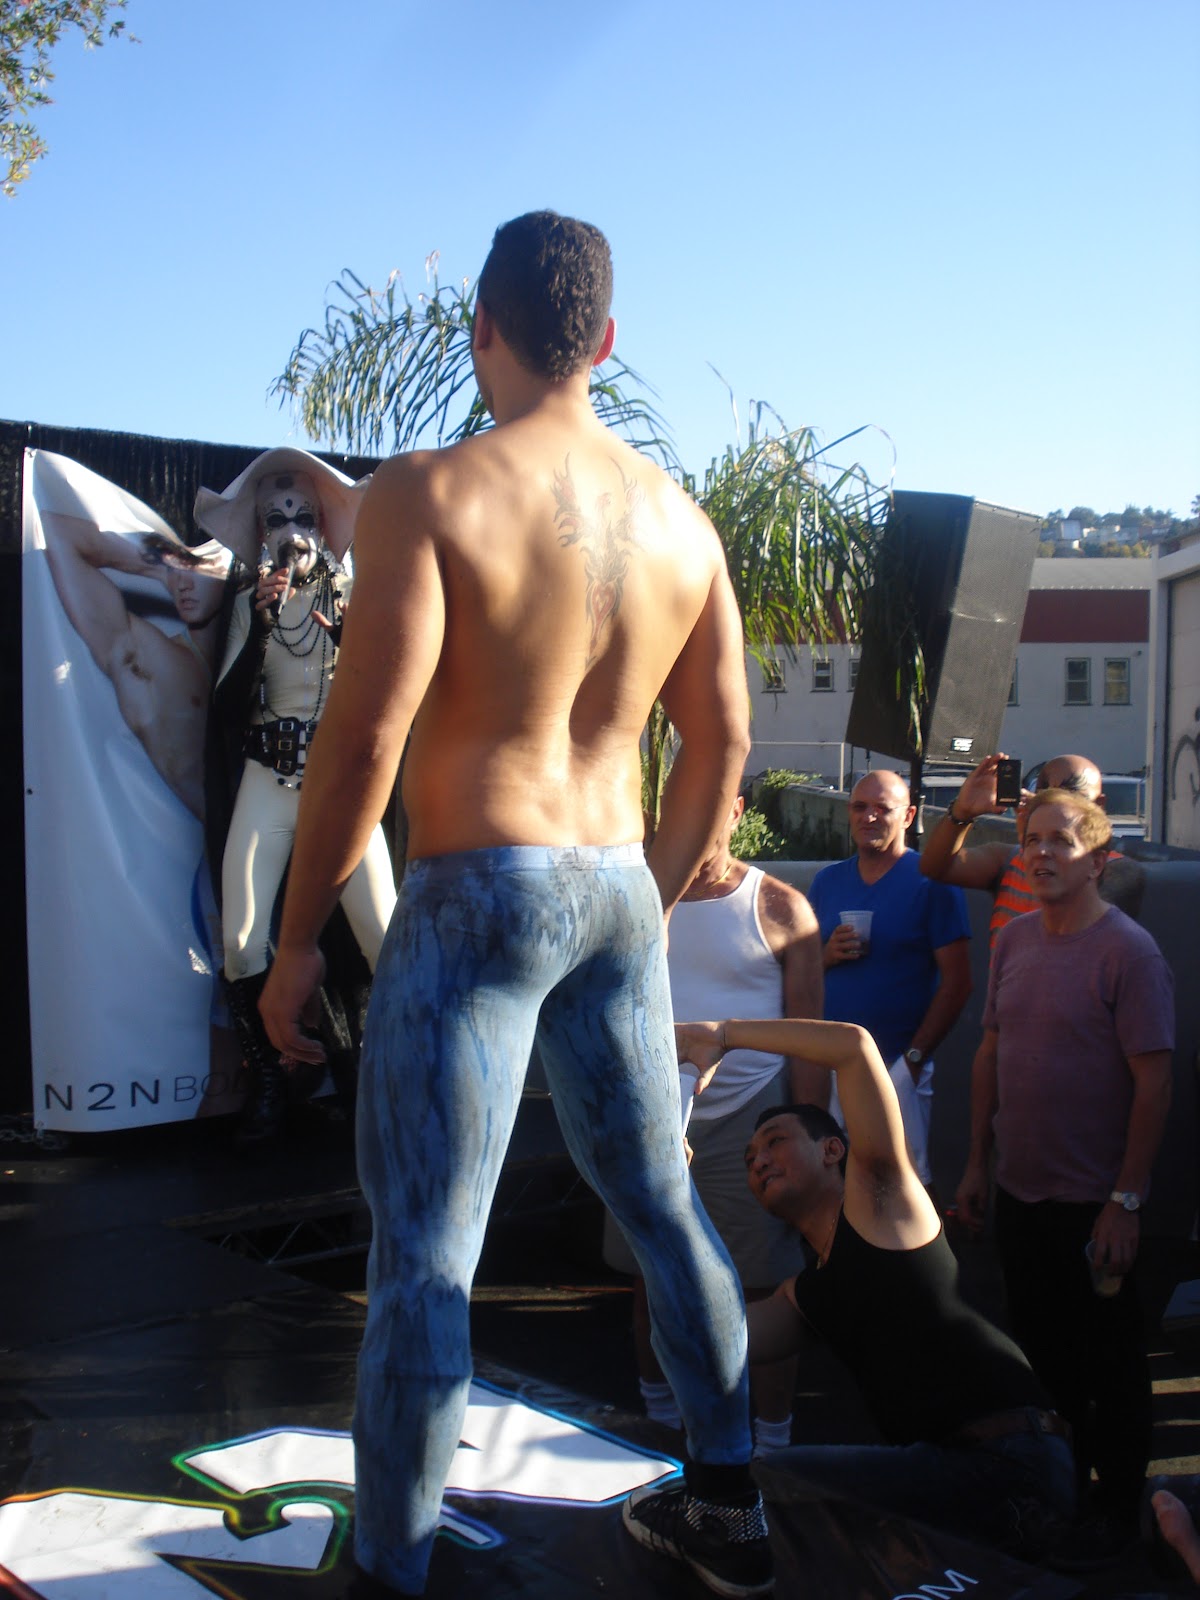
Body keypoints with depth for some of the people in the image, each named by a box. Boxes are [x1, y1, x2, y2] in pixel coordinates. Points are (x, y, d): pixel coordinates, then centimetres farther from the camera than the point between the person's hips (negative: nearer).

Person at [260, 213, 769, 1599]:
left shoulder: (428, 492, -10)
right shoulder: (680, 518, 7)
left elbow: (365, 734, -16)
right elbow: (721, 741, 11)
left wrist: (298, 940, -6)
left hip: (481, 891, -6)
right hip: (618, 890, 6)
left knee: (422, 1258, 2)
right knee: (662, 1207, 19)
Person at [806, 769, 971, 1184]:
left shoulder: (930, 881, -4)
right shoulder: (827, 881, 11)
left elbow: (956, 982, -8)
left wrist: (914, 1057, -13)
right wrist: (828, 955, -6)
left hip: (897, 1065, -4)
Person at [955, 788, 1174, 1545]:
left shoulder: (1129, 952, -15)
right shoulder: (1015, 939, 5)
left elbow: (1155, 1083, -16)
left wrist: (1126, 1200, -17)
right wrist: (977, 1161, 11)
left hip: (1094, 1203, -6)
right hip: (1020, 1191, 6)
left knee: (1110, 1361, 9)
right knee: (1039, 1346, 18)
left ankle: (1119, 1502, 26)